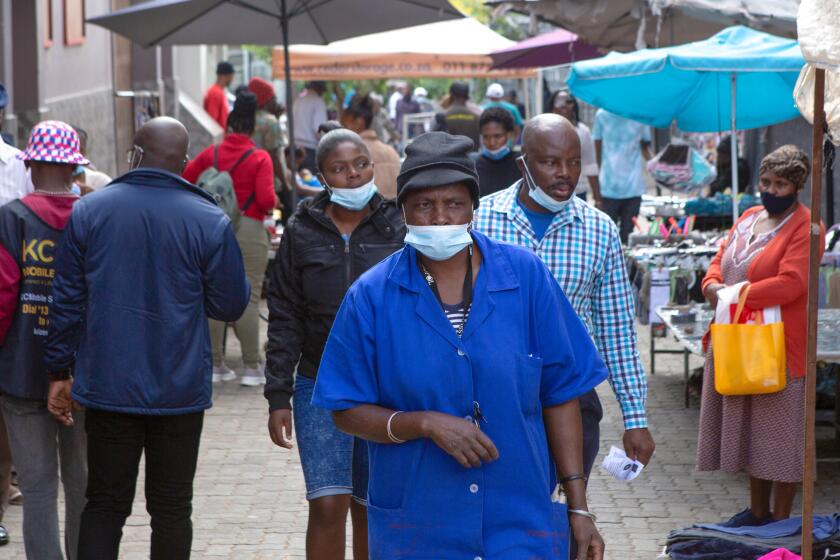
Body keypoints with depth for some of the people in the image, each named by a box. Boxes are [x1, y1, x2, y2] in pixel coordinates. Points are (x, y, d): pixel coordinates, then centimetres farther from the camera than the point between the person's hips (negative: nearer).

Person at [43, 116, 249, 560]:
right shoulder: (209, 221, -8)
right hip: (179, 390, -1)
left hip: (107, 386, 1)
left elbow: (66, 300, 1)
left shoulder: (88, 211, -2)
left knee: (104, 503, 10)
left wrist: (60, 371, 9)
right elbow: (231, 305, -2)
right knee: (171, 508, 8)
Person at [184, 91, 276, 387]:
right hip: (249, 230, -4)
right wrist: (272, 203, 8)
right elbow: (267, 200, -15)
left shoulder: (211, 153, 4)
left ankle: (215, 364, 14)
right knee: (248, 299, 0)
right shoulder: (260, 158, -7)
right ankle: (251, 367, 1)